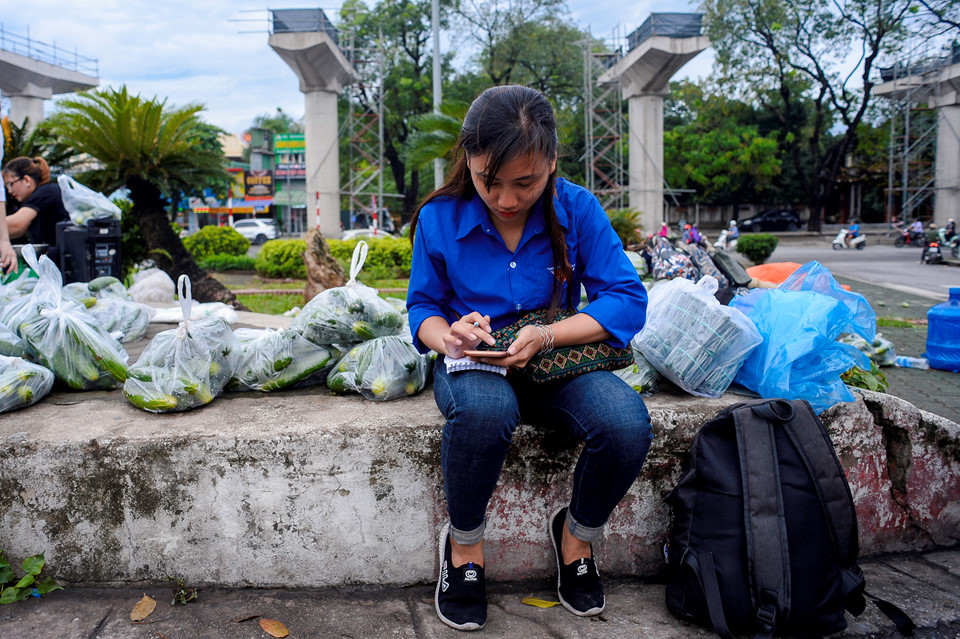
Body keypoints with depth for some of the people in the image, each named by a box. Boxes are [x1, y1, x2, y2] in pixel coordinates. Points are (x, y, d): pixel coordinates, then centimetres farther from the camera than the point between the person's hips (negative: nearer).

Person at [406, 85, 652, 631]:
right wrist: (449, 336, -21)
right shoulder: (439, 217, -6)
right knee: (483, 410, -39)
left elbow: (628, 299, -8)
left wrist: (547, 335, -23)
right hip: (473, 362, -1)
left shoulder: (578, 210, -7)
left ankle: (577, 535, 5)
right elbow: (423, 306, 4)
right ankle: (464, 546, -7)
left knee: (628, 423, -30)